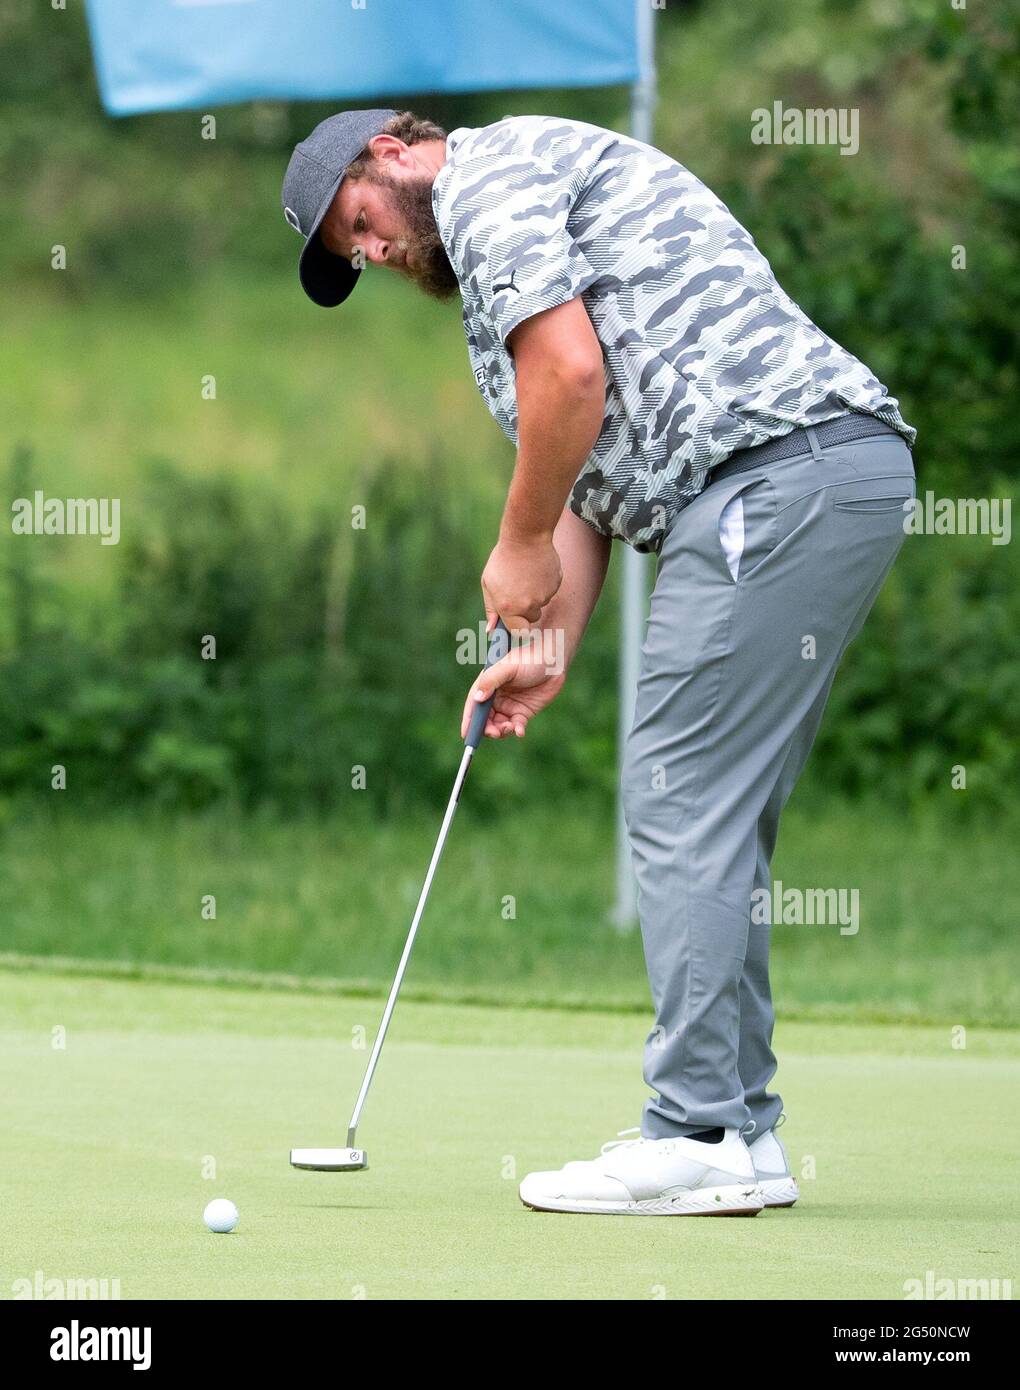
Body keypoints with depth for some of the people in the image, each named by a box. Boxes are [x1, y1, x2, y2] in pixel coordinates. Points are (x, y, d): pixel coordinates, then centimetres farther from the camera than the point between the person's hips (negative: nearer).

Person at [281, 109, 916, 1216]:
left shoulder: (488, 173, 0)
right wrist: (548, 652, 20)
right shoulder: (542, 192, 31)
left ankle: (698, 1139, -10)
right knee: (715, 819, 12)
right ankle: (739, 1128, 11)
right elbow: (595, 462, 29)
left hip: (778, 468, -10)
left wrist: (521, 545, -2)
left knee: (684, 804, -9)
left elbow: (570, 375, -15)